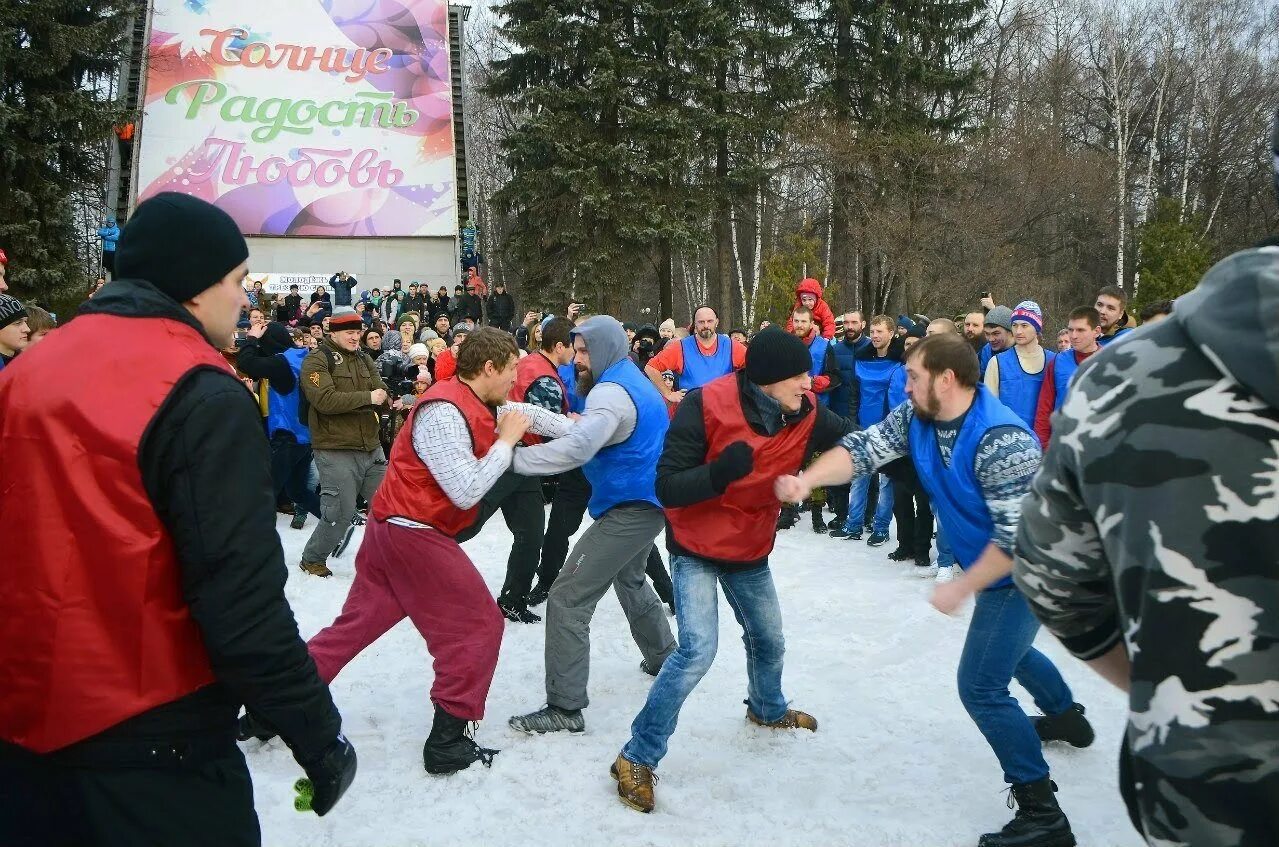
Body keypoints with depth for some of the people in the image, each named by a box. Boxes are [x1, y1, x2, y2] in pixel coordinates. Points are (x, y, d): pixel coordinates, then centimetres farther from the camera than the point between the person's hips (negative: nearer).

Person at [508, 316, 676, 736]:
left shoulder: (612, 391, -20)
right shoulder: (634, 380, 14)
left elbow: (577, 448, -34)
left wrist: (514, 455, -35)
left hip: (630, 509, -11)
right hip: (649, 501, 11)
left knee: (567, 600, -12)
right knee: (629, 578, 34)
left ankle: (564, 708, -11)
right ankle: (663, 656, 50)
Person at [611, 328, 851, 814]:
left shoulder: (806, 414, -12)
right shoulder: (708, 406, -27)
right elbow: (668, 487, -27)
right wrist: (718, 473, -43)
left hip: (751, 551, 6)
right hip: (696, 548, -6)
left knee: (769, 641, 24)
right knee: (698, 650, -20)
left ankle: (767, 709, 57)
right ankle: (637, 759, -6)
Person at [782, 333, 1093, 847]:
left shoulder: (1002, 442, -34)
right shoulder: (916, 418, -9)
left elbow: (1020, 537, -31)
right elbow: (862, 449, -17)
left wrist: (960, 589, -24)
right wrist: (806, 480, -36)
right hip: (993, 565, 10)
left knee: (980, 686, -10)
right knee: (1006, 647, 32)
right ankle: (1068, 718, 59)